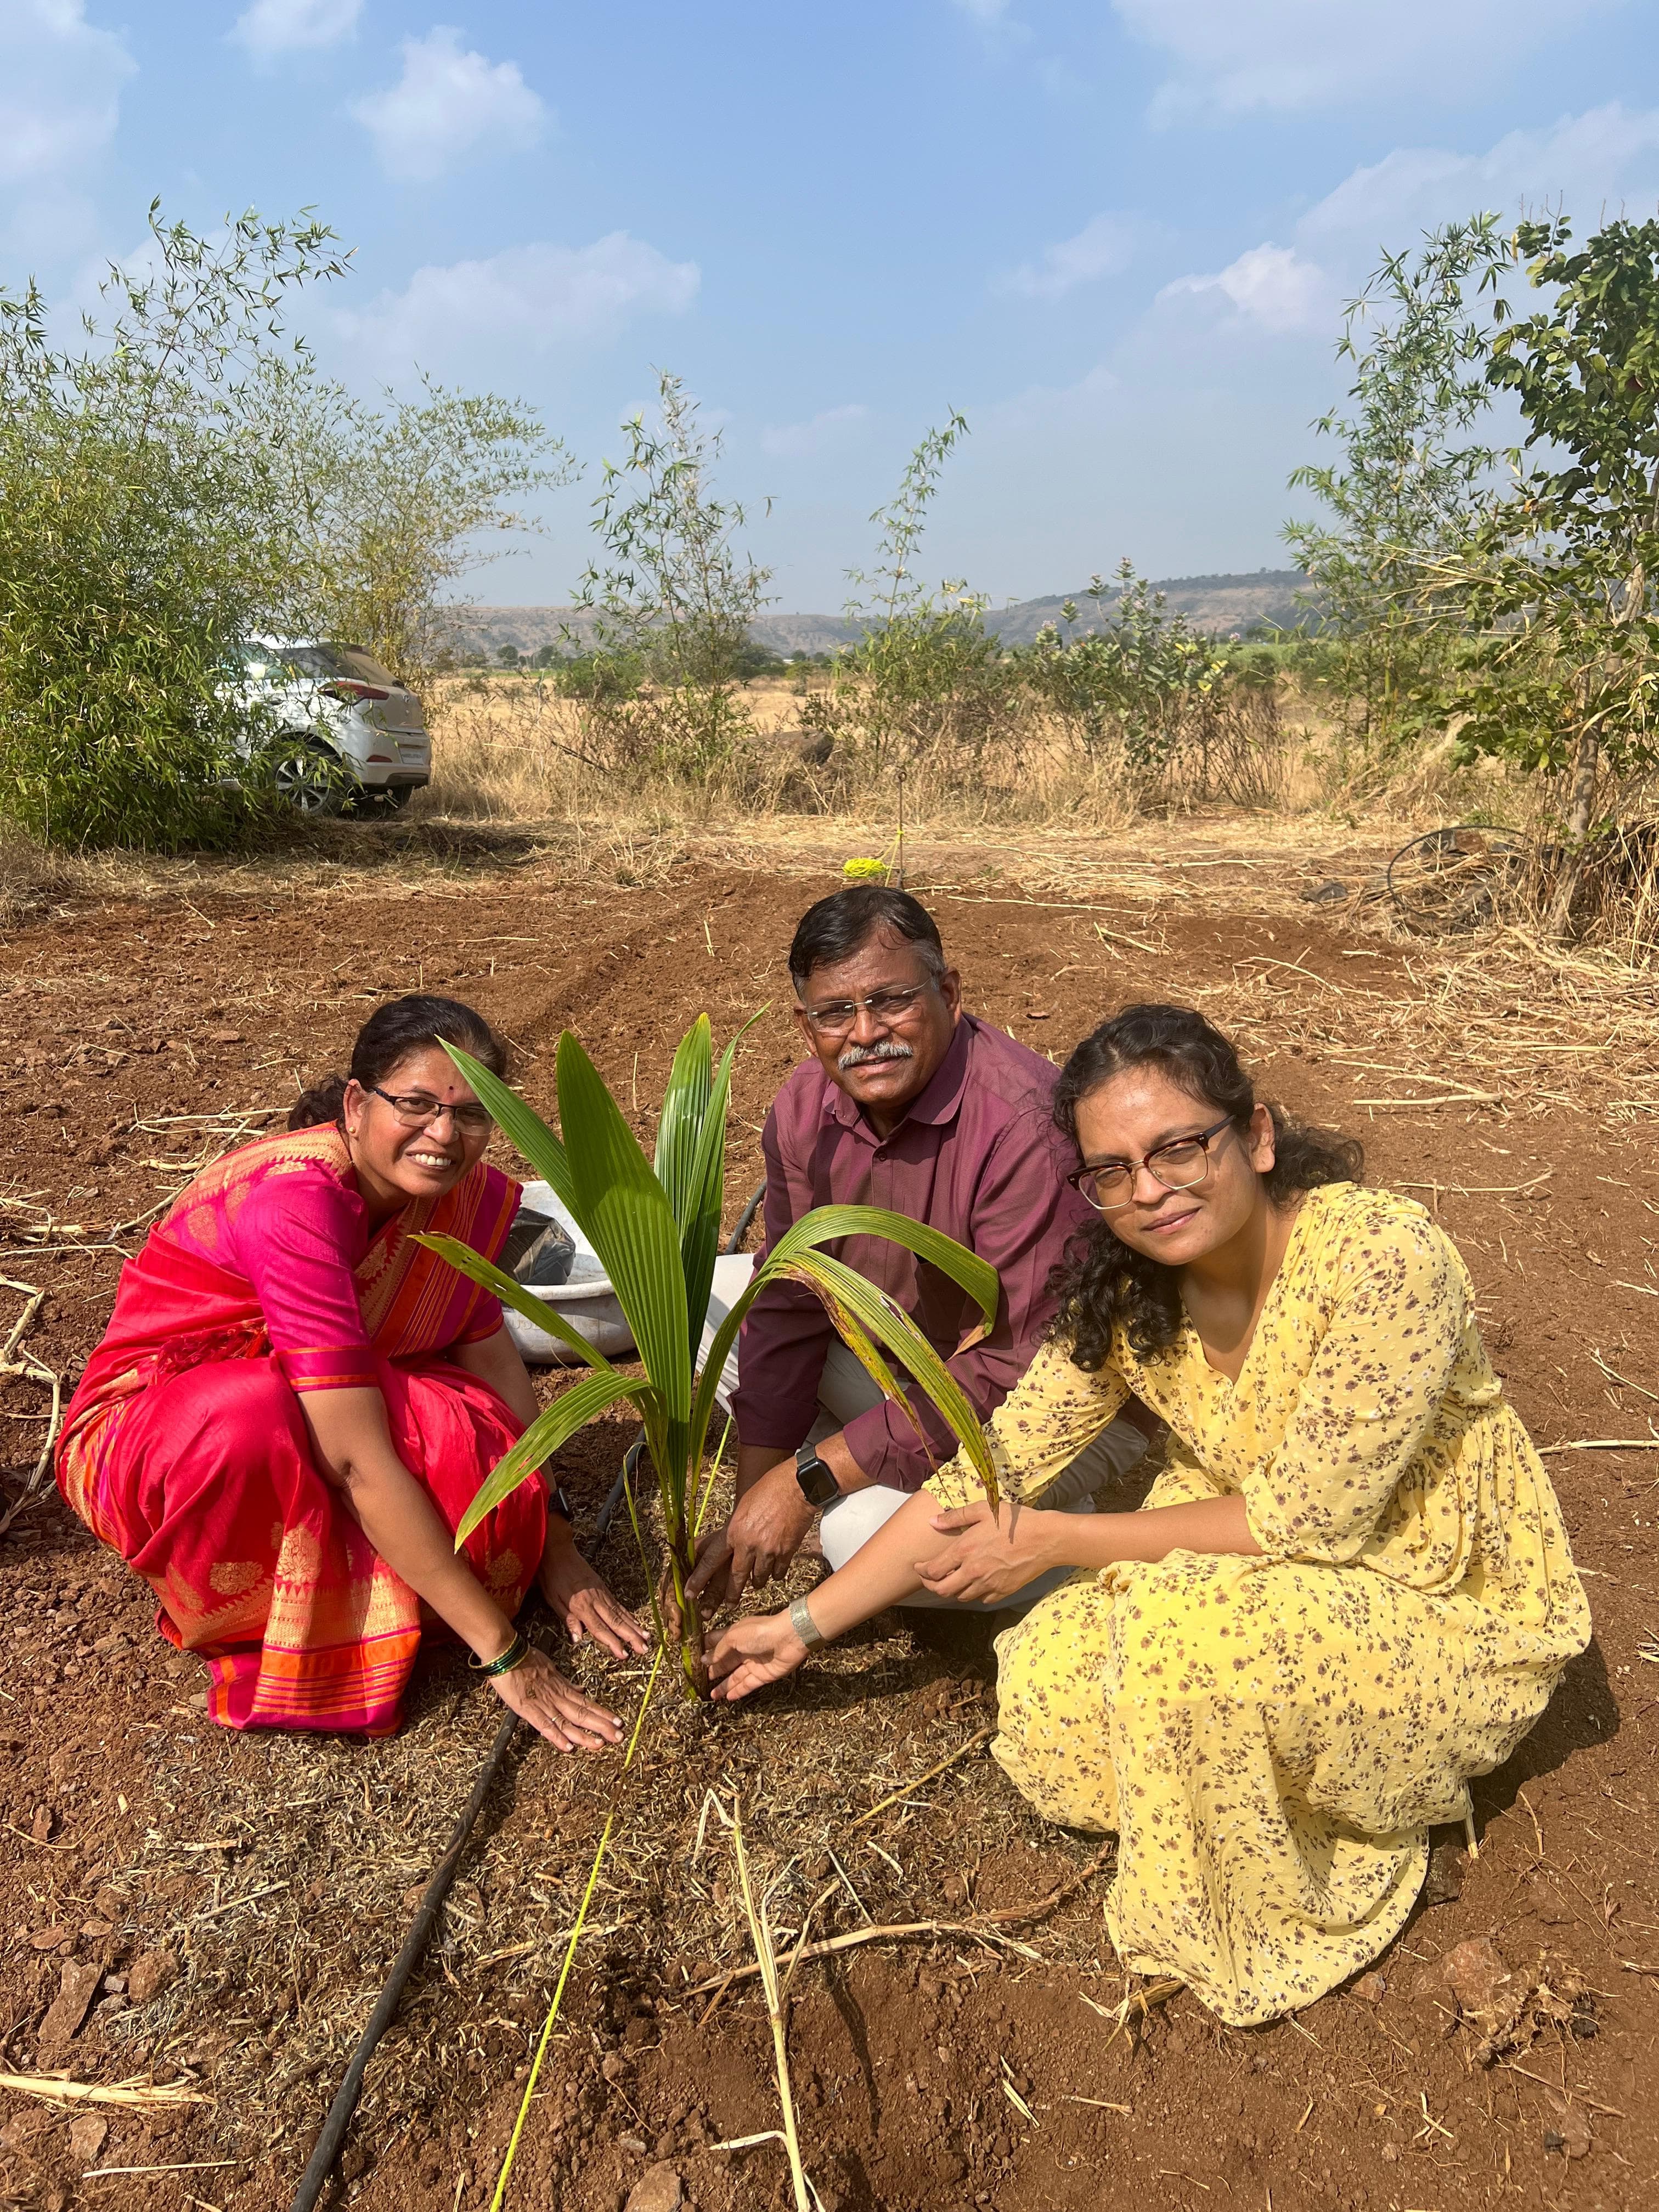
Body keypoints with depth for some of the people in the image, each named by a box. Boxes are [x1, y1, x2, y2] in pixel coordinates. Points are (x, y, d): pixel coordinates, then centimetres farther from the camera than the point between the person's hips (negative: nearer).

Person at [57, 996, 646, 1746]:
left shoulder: (461, 1191, -12)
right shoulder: (293, 1201, -34)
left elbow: (494, 1359, -5)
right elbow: (359, 1460, -36)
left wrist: (552, 1542, -10)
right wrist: (501, 1652, -33)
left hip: (313, 1414, 5)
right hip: (147, 1437, -5)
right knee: (254, 1419, -40)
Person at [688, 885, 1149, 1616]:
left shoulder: (1024, 1122, -33)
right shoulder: (806, 1109, -11)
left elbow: (1018, 1369, -31)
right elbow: (787, 1310, -7)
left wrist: (809, 1477, -29)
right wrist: (754, 1511, -13)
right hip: (905, 1351, 7)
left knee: (871, 1535, -27)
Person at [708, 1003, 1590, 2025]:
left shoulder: (1383, 1255, -29)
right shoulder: (1126, 1292, -10)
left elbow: (1307, 1518, -26)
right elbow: (990, 1472, -5)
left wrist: (1056, 1541, -19)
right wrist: (806, 1624, -2)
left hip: (1452, 1610, -5)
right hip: (1262, 1590, 5)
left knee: (1188, 1621, -32)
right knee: (1048, 1707, -15)